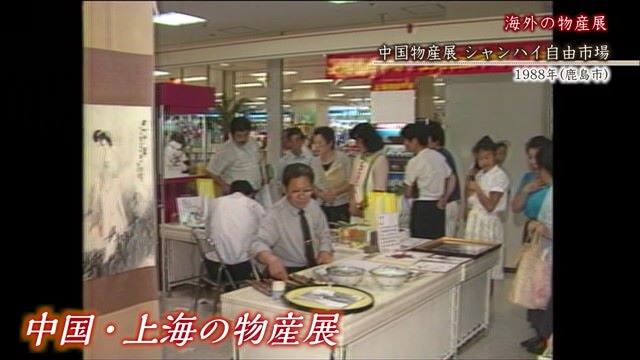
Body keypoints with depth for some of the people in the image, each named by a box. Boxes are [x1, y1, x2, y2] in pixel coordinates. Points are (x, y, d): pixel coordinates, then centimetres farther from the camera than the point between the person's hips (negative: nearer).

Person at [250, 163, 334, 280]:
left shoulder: (314, 206, 2)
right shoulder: (276, 214, -14)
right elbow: (259, 244, -25)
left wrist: (325, 252, -7)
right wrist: (271, 259, -46)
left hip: (315, 268, 4)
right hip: (287, 273, -4)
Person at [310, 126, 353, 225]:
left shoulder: (343, 158, -7)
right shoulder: (314, 161, 4)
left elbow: (351, 183, -5)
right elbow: (313, 185, 11)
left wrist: (335, 192, -17)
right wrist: (320, 194, -9)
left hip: (341, 206, -3)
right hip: (322, 206, 3)